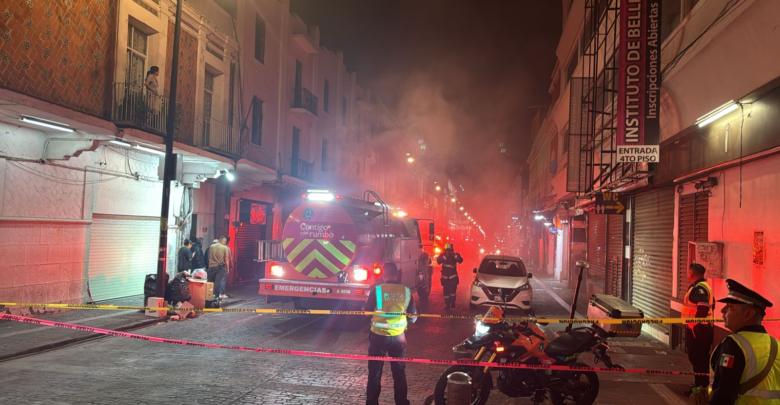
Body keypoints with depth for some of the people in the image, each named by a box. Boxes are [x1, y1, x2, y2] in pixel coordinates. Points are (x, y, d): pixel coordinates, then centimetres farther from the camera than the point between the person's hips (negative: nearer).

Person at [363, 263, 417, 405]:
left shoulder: (377, 290, -10)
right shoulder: (406, 291, -3)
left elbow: (367, 312, -1)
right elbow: (413, 317, 3)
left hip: (379, 336, -2)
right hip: (398, 337, 2)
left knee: (375, 372, 8)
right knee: (399, 372, 13)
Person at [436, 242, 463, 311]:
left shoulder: (454, 255, -2)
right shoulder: (443, 255, -1)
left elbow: (460, 260, -19)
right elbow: (438, 261, -19)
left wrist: (455, 256, -35)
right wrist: (445, 256, -33)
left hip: (453, 277, -1)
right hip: (445, 277, 1)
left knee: (452, 290, -11)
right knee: (446, 292, 3)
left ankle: (452, 303, 9)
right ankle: (447, 305, 12)